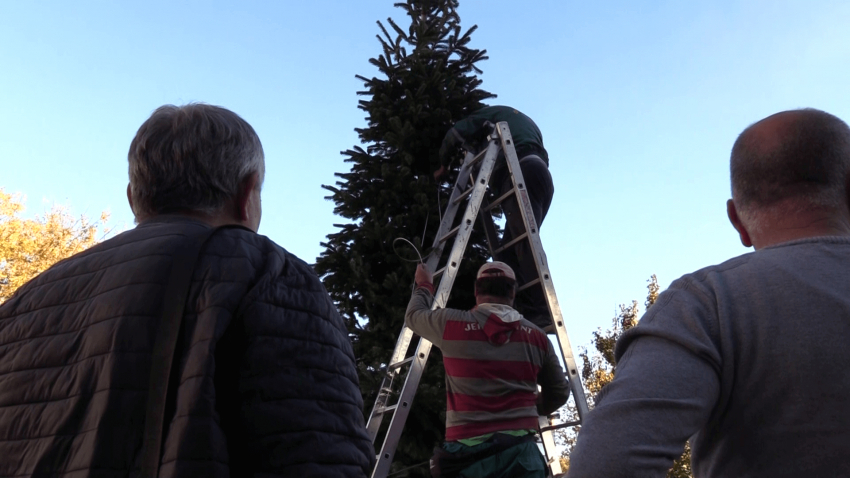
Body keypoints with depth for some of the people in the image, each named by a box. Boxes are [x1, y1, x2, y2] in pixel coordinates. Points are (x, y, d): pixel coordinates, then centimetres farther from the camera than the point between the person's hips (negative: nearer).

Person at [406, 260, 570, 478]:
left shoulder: (451, 324, 1)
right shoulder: (537, 337, 8)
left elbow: (414, 315, 22)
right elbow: (559, 393, 19)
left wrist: (424, 286, 42)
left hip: (468, 453, -1)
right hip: (521, 450, 2)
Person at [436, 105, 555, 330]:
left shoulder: (491, 113, 22)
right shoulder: (526, 121, 42)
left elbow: (455, 134, 10)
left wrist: (444, 164, 27)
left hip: (520, 173, -8)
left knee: (525, 243, -20)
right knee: (509, 249, 3)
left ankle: (541, 314, -32)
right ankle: (531, 313, -10)